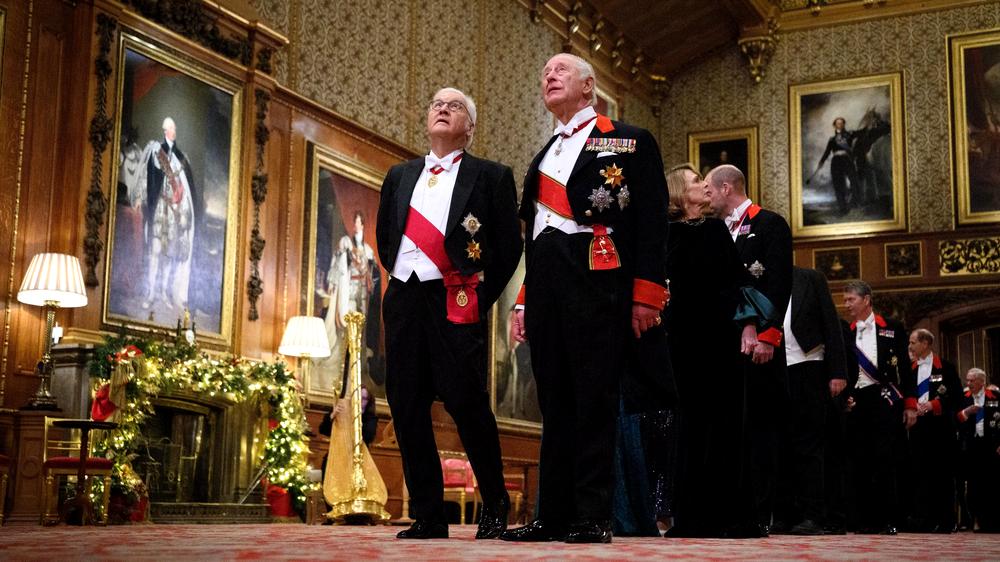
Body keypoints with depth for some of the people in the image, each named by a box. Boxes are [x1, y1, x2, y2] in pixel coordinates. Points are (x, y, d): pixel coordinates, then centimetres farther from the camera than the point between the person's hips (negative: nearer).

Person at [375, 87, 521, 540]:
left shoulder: (491, 176, 5)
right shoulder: (400, 175, 18)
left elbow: (508, 245, 2)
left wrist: (480, 297, -1)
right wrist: (403, 280, 15)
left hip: (457, 304, -5)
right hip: (403, 299, 5)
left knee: (466, 403, -10)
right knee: (407, 409, 2)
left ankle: (495, 509, 9)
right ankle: (427, 516, 10)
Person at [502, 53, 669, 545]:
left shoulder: (629, 141, 6)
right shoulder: (543, 157, 25)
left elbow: (651, 221, -3)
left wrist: (646, 295, -12)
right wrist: (524, 301, 17)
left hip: (596, 280, -6)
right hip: (545, 284, 6)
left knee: (594, 399, -7)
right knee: (554, 402, 6)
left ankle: (593, 517, -3)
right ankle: (554, 516, 9)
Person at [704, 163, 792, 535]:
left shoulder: (769, 224, -1)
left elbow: (779, 285, -11)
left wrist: (767, 337, -19)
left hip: (758, 346, -7)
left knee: (758, 428, -4)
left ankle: (759, 515, -2)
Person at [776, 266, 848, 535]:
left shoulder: (812, 279, 7)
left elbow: (832, 324, 3)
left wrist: (838, 372, -5)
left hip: (806, 369, -2)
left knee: (808, 445, -3)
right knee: (778, 445, 4)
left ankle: (812, 516, -3)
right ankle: (783, 515, 8)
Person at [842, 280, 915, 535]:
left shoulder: (892, 328, 7)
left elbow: (904, 367, 4)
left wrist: (910, 404, -1)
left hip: (885, 399, -3)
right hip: (856, 402, 3)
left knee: (884, 459, -8)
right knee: (860, 462, 1)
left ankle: (887, 519, -4)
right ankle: (865, 520, 4)